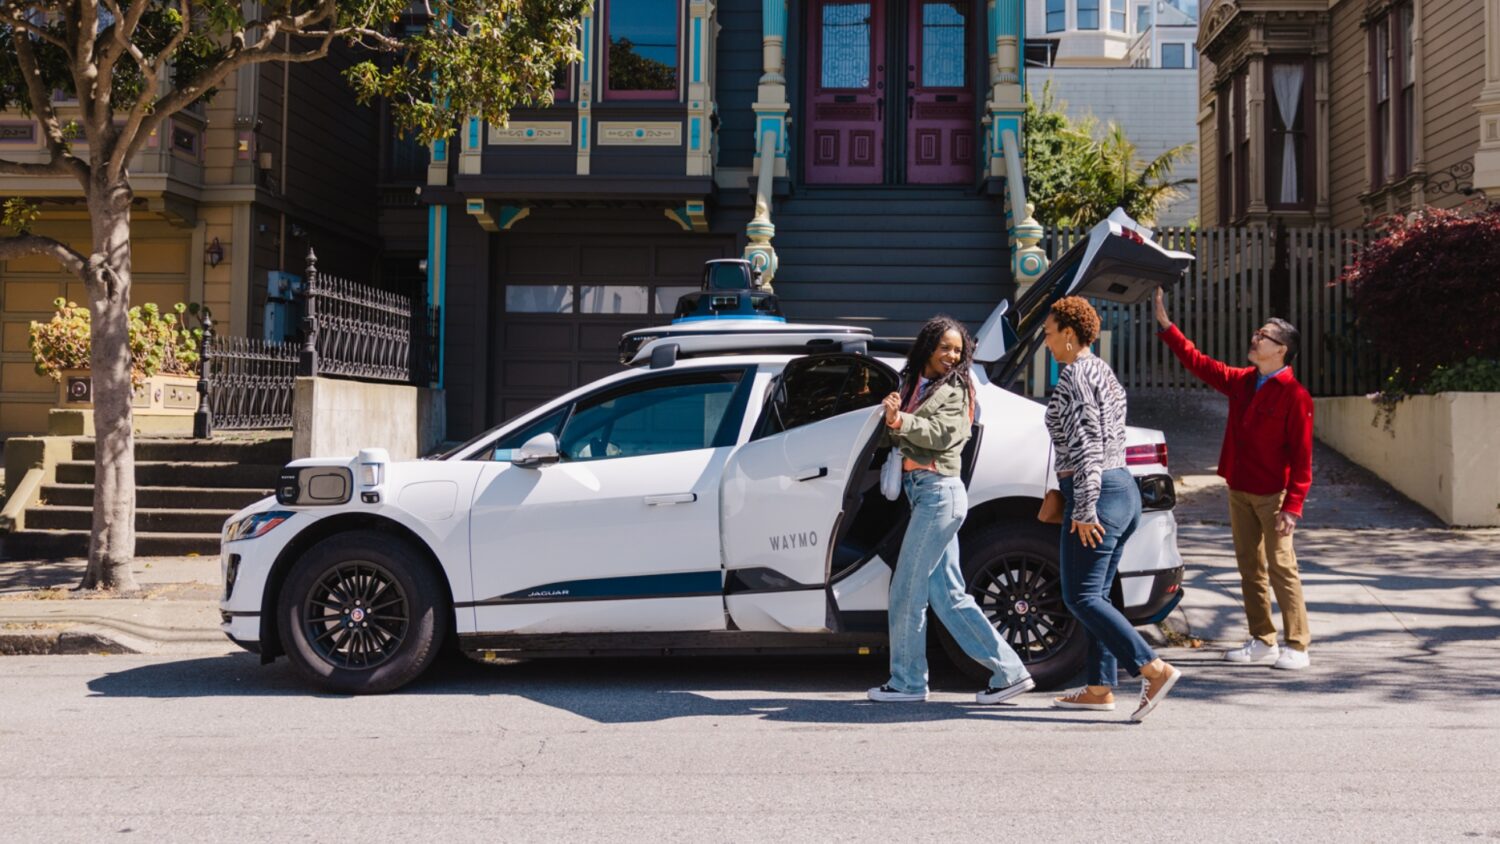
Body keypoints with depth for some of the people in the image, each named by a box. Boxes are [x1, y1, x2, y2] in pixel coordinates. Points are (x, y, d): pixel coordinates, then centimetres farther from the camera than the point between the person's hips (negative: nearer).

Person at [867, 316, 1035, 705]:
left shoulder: (955, 390, -2)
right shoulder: (914, 384, 18)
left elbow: (943, 434, -17)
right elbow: (896, 438, 13)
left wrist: (902, 421, -28)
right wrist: (892, 421, -8)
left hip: (939, 493, -8)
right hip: (924, 493, 8)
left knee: (907, 589, -4)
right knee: (948, 596, 8)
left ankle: (907, 681, 7)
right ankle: (1008, 671, 10)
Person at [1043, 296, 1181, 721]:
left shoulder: (1075, 375, -12)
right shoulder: (1103, 371, 18)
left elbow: (1085, 444, -20)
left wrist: (1084, 509, -21)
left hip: (1098, 494, -10)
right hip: (1124, 489, 10)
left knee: (1081, 597, -9)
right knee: (1097, 594, 13)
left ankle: (1156, 669, -17)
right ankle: (1100, 688, 15)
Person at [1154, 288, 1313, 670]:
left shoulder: (1294, 395, -12)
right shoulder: (1241, 381, 9)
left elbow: (1301, 455, -15)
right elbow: (1198, 362, 18)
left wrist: (1293, 506, -19)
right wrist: (1165, 324, 14)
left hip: (1272, 495, -7)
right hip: (1238, 491, 7)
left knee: (1281, 568, -5)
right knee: (1250, 569, 10)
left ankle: (1297, 646, 2)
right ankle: (1262, 642, 17)